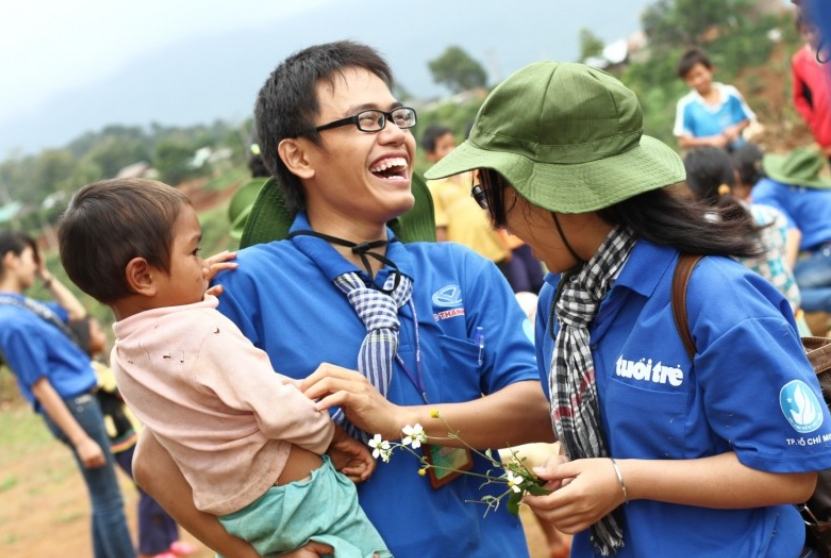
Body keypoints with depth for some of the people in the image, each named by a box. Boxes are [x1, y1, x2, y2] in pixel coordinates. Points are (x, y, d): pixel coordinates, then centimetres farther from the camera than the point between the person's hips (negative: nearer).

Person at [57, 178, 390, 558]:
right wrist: (333, 436, -7)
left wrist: (195, 293, 11)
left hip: (229, 516, 8)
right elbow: (285, 412, -27)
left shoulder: (123, 357, 0)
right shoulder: (204, 332, -25)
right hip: (298, 498, -8)